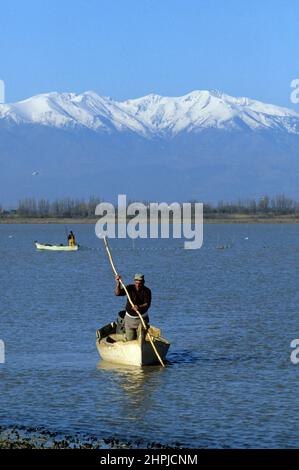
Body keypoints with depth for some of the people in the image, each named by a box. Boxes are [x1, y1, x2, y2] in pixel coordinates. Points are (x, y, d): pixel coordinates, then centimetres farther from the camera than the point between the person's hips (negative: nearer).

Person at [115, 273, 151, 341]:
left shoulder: (147, 291, -11)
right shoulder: (130, 288, -3)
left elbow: (147, 304, -22)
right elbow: (118, 293, -12)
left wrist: (139, 307, -41)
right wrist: (118, 283, -27)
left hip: (141, 319, -2)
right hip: (129, 318, 2)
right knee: (130, 340, 4)